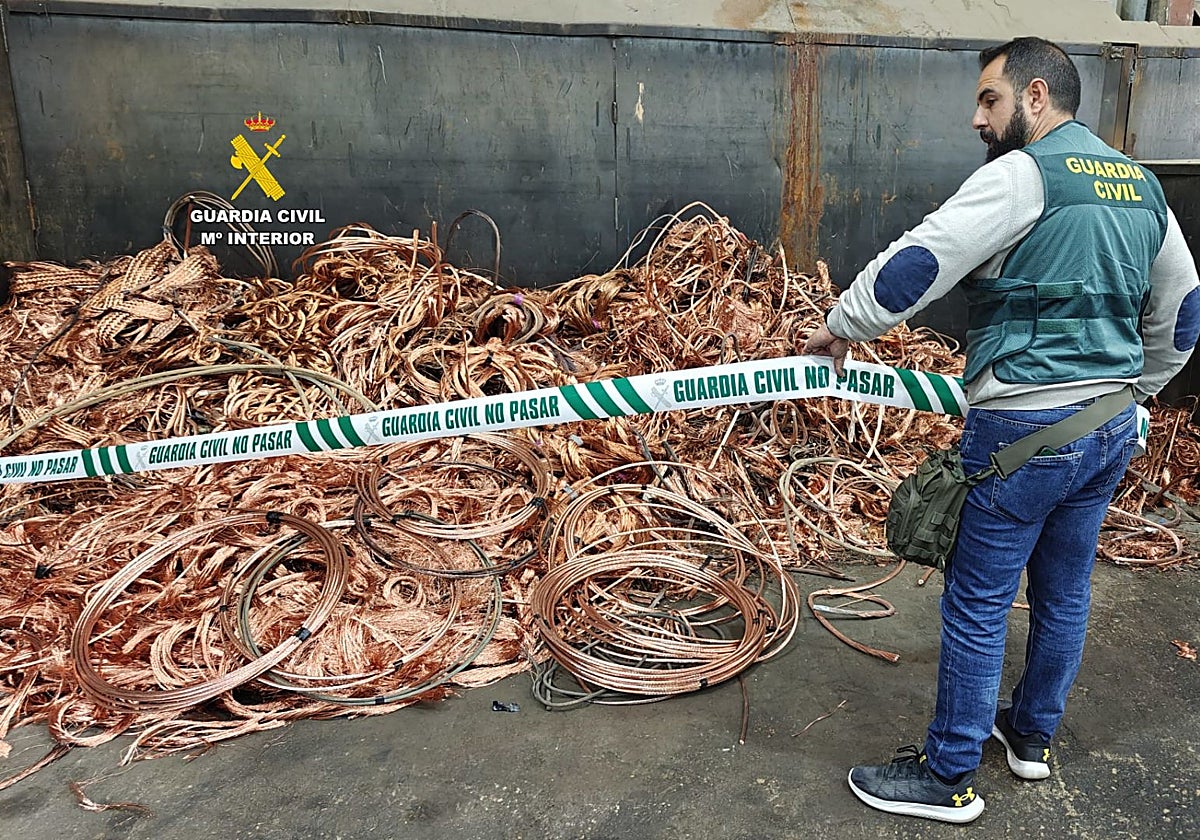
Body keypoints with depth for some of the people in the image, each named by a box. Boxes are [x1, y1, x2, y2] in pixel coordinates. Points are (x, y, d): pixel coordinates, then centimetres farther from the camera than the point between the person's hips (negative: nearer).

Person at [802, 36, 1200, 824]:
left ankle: (949, 776, 16)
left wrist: (842, 325, -4)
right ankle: (1034, 734, 38)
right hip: (1110, 431, 9)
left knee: (978, 602, 2)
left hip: (1025, 431, -8)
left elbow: (918, 262, -18)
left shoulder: (1024, 174, -12)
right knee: (1065, 590, 20)